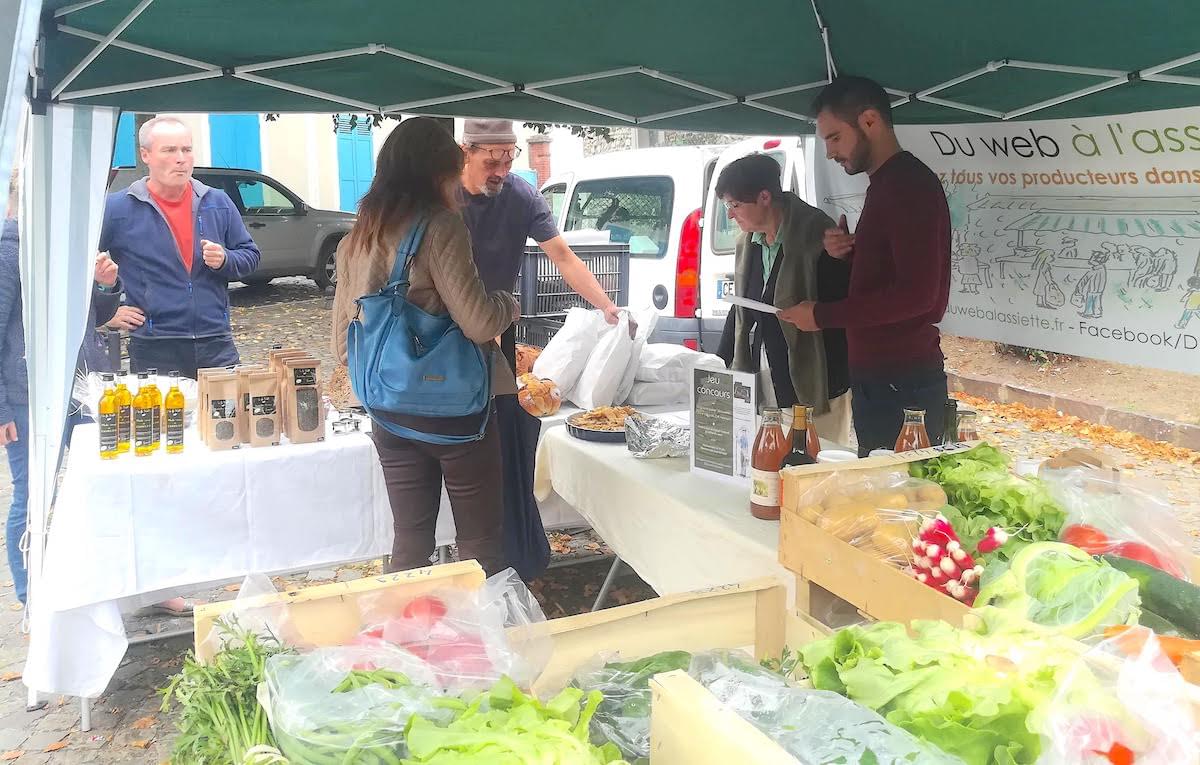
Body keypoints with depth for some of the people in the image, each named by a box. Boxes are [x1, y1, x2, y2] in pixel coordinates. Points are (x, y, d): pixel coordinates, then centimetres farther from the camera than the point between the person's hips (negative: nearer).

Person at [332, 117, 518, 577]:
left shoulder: (355, 240, 8)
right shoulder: (440, 226, -12)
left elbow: (343, 344, 12)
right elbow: (479, 322, -19)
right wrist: (508, 303, 0)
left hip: (390, 412, 6)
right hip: (454, 408, -6)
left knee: (410, 544, 14)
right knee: (480, 540, 8)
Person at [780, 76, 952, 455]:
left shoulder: (909, 184, -13)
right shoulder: (888, 183, 19)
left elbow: (917, 294, -21)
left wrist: (823, 315, -14)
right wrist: (849, 250, 7)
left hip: (900, 384, -10)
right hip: (879, 378, 10)